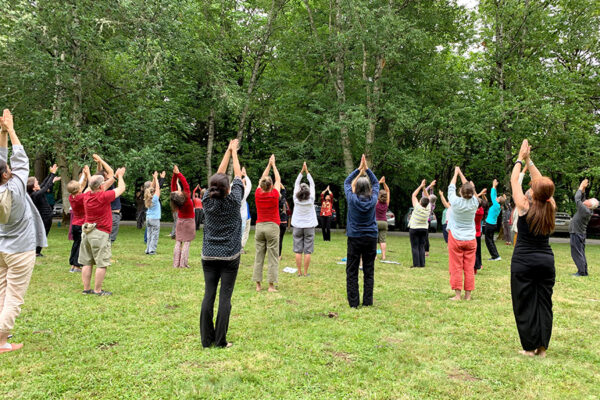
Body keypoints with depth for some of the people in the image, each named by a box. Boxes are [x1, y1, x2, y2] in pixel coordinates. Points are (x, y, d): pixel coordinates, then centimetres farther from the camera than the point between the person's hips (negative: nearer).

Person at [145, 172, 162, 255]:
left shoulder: (148, 198, 3)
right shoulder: (155, 198, -14)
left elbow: (152, 187, 9)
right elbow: (157, 188, -10)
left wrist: (154, 178, 8)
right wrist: (156, 178, -3)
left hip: (148, 218, 7)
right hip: (155, 219, -7)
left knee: (149, 235, 11)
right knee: (154, 235, -2)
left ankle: (148, 249, 12)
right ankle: (152, 250, -5)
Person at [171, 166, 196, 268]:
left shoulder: (175, 198, -14)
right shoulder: (187, 198, -25)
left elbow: (173, 186, -7)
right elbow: (186, 185, -24)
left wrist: (174, 174, -13)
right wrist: (178, 174, -23)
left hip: (180, 220, 4)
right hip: (189, 220, -4)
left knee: (178, 242, 8)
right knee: (186, 242, -2)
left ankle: (176, 263, 6)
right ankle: (183, 263, -6)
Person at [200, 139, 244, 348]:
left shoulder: (207, 201, -3)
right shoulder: (233, 202, -10)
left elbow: (219, 175, 8)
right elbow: (238, 177, 3)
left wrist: (228, 151, 17)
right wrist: (234, 152, 16)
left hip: (209, 256, 3)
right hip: (229, 257, -3)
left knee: (208, 295, 5)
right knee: (225, 296, 0)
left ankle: (206, 339, 11)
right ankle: (221, 340, 4)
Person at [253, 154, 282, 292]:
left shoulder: (258, 194, 0)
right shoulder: (274, 195, -8)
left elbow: (262, 178, 15)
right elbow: (278, 180, 8)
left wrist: (269, 165, 23)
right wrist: (273, 165, 18)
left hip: (259, 226, 4)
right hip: (272, 226, -3)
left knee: (259, 256, 7)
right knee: (273, 256, 0)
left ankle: (258, 284, 9)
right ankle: (271, 285, -1)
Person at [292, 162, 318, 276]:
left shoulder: (296, 199, -4)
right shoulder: (311, 199, -7)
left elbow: (296, 184, 5)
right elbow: (312, 184, 3)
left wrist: (301, 172, 5)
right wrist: (307, 172, 5)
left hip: (297, 227, 1)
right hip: (309, 227, -1)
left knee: (298, 250, 3)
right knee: (308, 251, 1)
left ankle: (299, 272, 5)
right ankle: (305, 272, 1)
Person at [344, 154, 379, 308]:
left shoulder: (352, 199, -9)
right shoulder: (373, 199, -5)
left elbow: (347, 182, 8)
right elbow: (376, 183, 13)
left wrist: (359, 169, 9)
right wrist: (367, 169, 11)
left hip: (354, 238, -2)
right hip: (371, 238, 2)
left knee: (352, 272, 4)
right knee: (369, 271, 9)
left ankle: (353, 302, 5)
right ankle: (368, 301, 12)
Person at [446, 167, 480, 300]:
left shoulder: (456, 202, -13)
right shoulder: (474, 203, -5)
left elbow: (451, 188, 5)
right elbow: (470, 188, 11)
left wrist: (456, 173, 20)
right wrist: (461, 173, 22)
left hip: (455, 239, -3)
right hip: (470, 239, 3)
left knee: (456, 268, 1)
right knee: (469, 268, 6)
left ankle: (457, 294, 2)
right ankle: (468, 295, 10)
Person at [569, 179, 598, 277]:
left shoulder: (586, 210, -21)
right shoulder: (586, 210, 4)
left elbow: (577, 199, -20)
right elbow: (581, 198, 17)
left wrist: (581, 187, -12)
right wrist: (583, 188, 7)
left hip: (577, 234, -10)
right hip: (579, 233, 10)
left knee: (577, 253, -6)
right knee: (580, 253, 14)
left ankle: (582, 272, -4)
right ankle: (584, 271, 19)